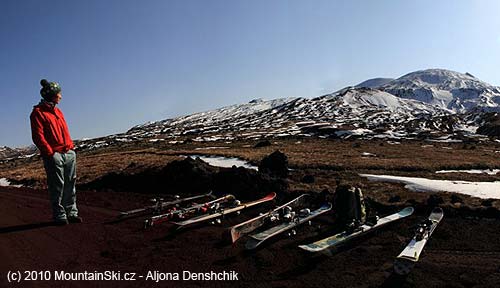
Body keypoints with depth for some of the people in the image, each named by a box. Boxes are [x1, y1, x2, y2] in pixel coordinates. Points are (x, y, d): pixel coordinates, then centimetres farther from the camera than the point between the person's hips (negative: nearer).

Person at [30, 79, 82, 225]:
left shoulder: (58, 111, 20)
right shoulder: (38, 112, -4)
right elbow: (38, 136, -11)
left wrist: (71, 147, 10)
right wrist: (50, 153, -16)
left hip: (69, 153, 7)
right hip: (54, 156, -7)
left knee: (70, 184, 9)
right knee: (57, 186, -1)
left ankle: (72, 213, 16)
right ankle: (59, 216, 8)